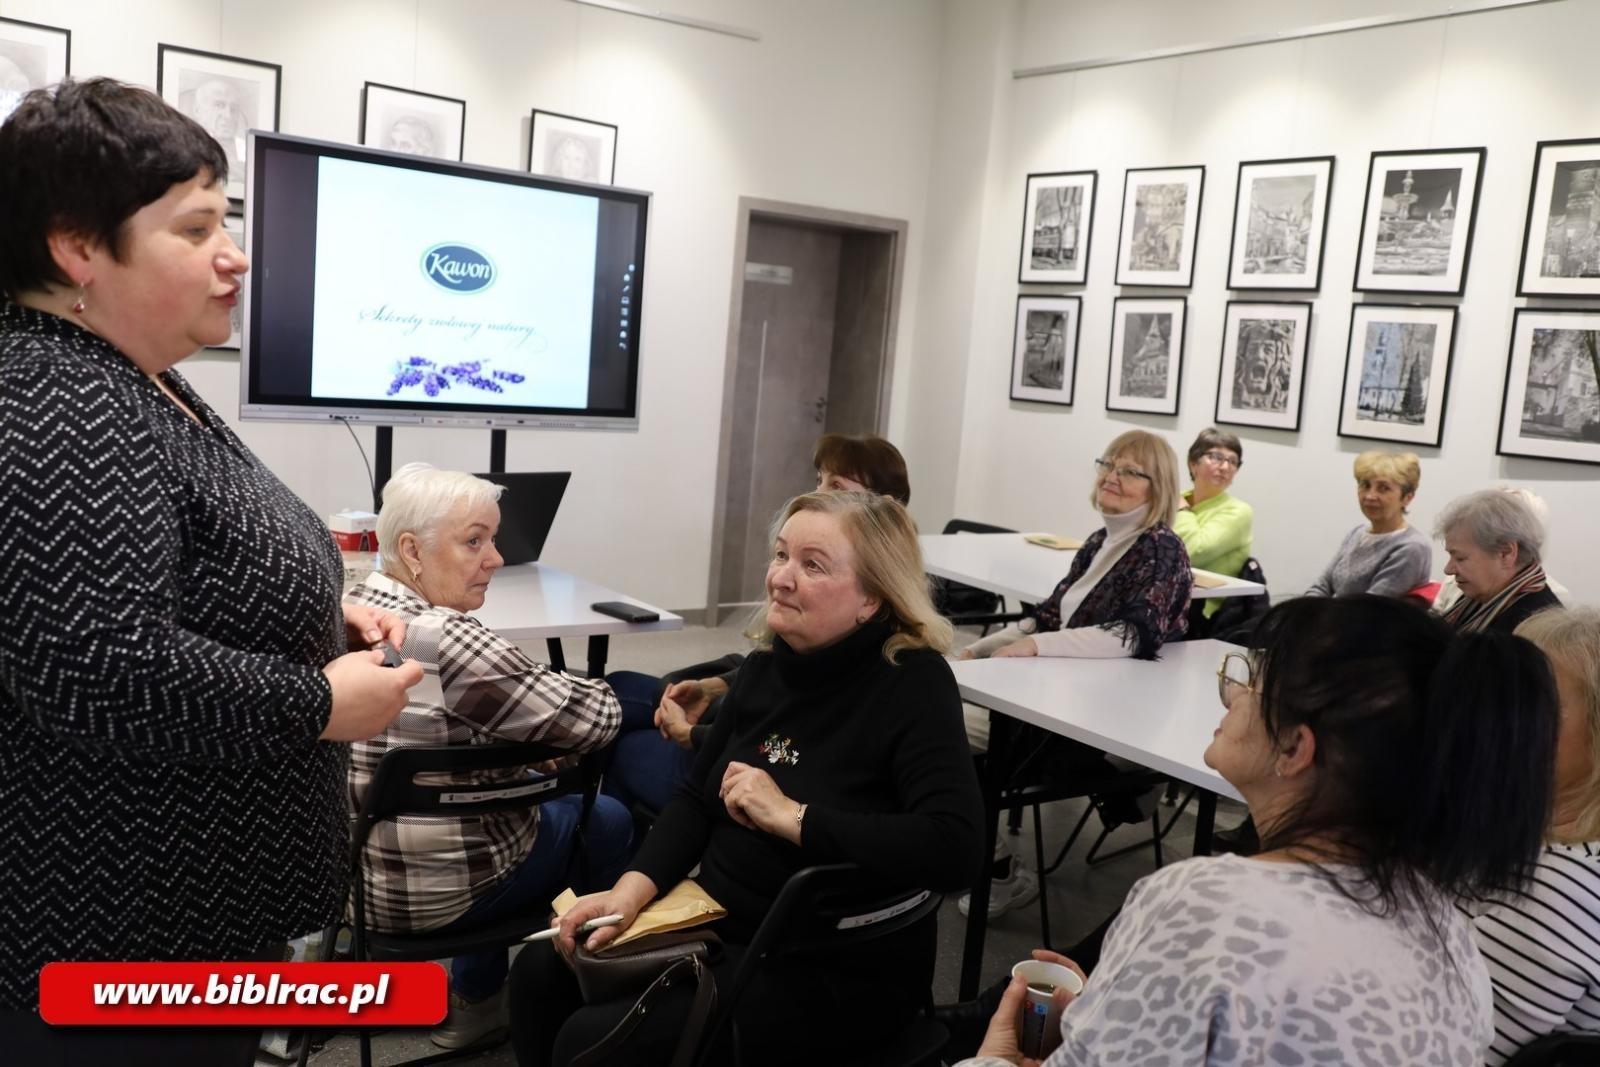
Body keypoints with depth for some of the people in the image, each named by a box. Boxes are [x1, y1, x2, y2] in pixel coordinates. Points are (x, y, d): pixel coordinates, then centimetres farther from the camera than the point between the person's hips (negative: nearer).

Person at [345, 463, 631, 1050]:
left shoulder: (350, 610, -1)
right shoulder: (446, 641, -28)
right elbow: (595, 719, -22)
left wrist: (530, 747, 7)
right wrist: (595, 688, -2)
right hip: (425, 888, -8)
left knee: (551, 794, 30)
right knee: (609, 820, 13)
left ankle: (476, 996, 37)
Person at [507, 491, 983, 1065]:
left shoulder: (914, 684, -18)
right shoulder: (765, 665, 3)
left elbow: (954, 850, -30)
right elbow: (697, 798, 10)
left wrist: (790, 816, -25)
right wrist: (633, 888, -7)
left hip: (834, 973, -7)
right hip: (720, 927, 7)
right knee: (540, 972, -1)